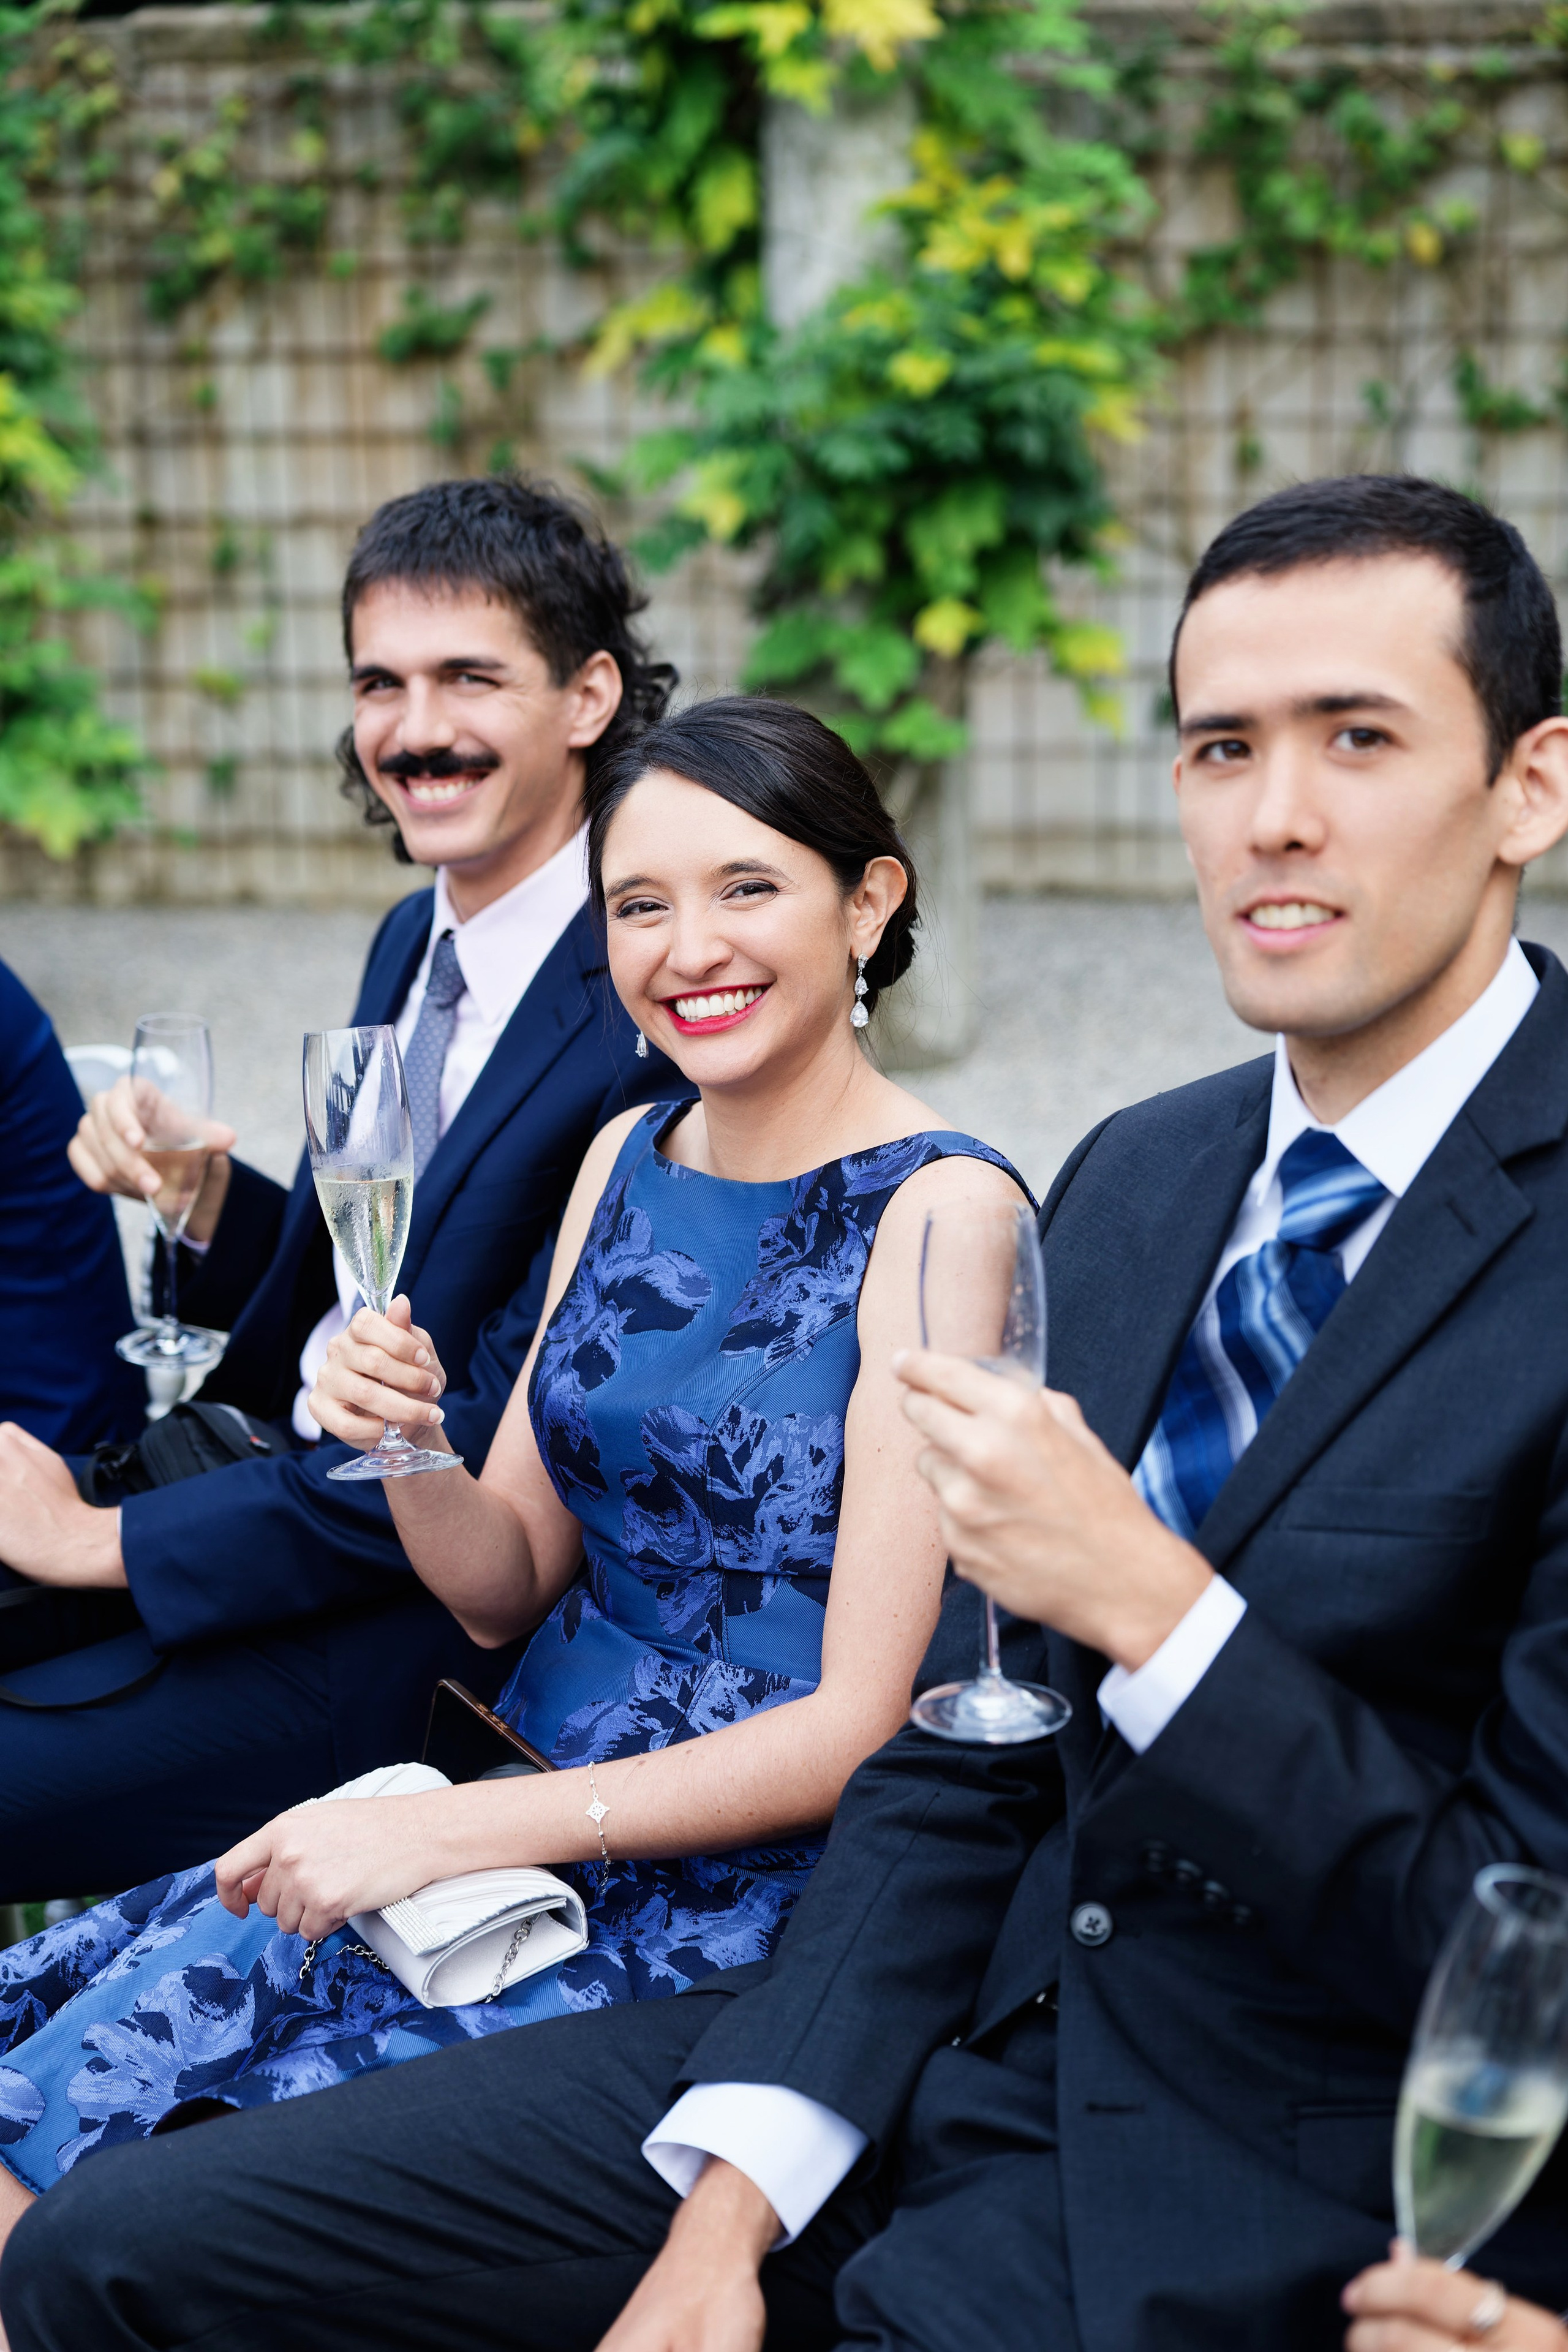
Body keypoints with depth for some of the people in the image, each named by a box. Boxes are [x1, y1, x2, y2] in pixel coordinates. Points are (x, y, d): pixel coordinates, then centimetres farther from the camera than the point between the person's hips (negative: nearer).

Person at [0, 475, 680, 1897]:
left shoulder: (653, 1026, -20)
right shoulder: (414, 945, 9)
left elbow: (499, 1450, -22)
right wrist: (208, 1195, -4)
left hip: (452, 1628, -8)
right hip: (310, 1491, 8)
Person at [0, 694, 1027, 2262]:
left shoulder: (937, 1209, -14)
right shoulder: (627, 1158, 8)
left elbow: (862, 1726, -18)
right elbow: (509, 1584, 12)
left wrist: (447, 1830, -20)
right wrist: (405, 1443, -10)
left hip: (744, 1892, -6)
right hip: (545, 1813, 7)